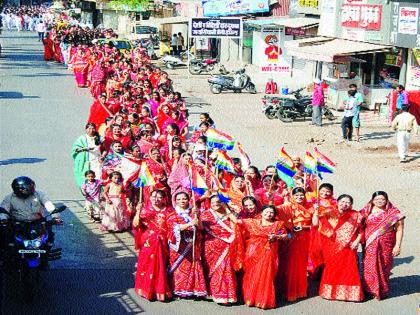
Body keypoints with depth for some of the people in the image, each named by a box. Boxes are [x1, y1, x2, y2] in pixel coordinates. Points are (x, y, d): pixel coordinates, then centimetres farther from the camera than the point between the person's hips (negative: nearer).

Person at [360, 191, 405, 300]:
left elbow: (399, 230, -2)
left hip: (386, 246, -1)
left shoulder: (394, 213, -2)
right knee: (370, 267, 0)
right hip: (370, 245, 1)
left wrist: (397, 245, -7)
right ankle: (370, 290, 15)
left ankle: (382, 291, 20)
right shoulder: (367, 211, 4)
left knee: (384, 268, 5)